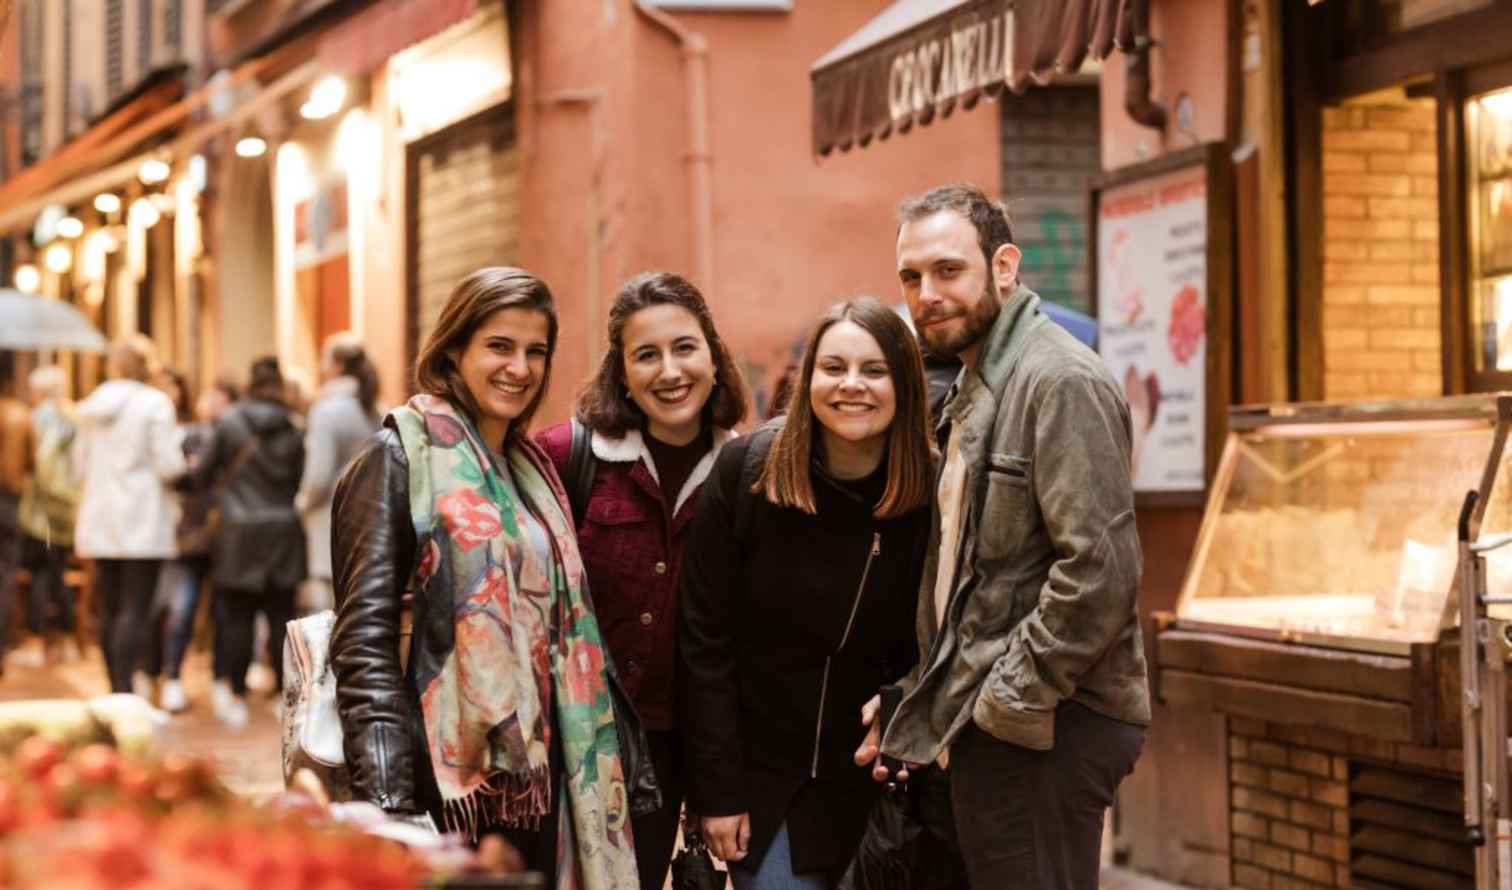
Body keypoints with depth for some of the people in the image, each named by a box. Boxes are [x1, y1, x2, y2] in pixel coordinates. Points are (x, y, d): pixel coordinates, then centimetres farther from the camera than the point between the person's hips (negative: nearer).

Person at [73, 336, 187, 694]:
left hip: (99, 521, 5)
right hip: (142, 520, -5)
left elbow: (81, 460, 16)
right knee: (135, 611, -8)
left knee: (111, 610, 13)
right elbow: (169, 465, -13)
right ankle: (126, 693, -17)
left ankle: (116, 691, 21)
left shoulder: (93, 406, 7)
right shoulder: (155, 403, -10)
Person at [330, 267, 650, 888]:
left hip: (535, 783, 7)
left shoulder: (532, 468, 15)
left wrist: (621, 772, 13)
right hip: (449, 789, -7)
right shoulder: (400, 459, -6)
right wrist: (390, 806, -23)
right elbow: (365, 642, -14)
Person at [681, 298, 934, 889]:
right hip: (761, 769, -1)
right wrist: (717, 789, -9)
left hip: (873, 778, 1)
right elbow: (706, 640, -8)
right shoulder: (745, 471, -10)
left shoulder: (932, 497, -10)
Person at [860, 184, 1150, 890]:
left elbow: (1100, 569, -21)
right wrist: (920, 705, 14)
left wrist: (1007, 704, -17)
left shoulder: (1061, 381, -12)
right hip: (985, 724, 10)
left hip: (1038, 727, -9)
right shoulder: (973, 392, 19)